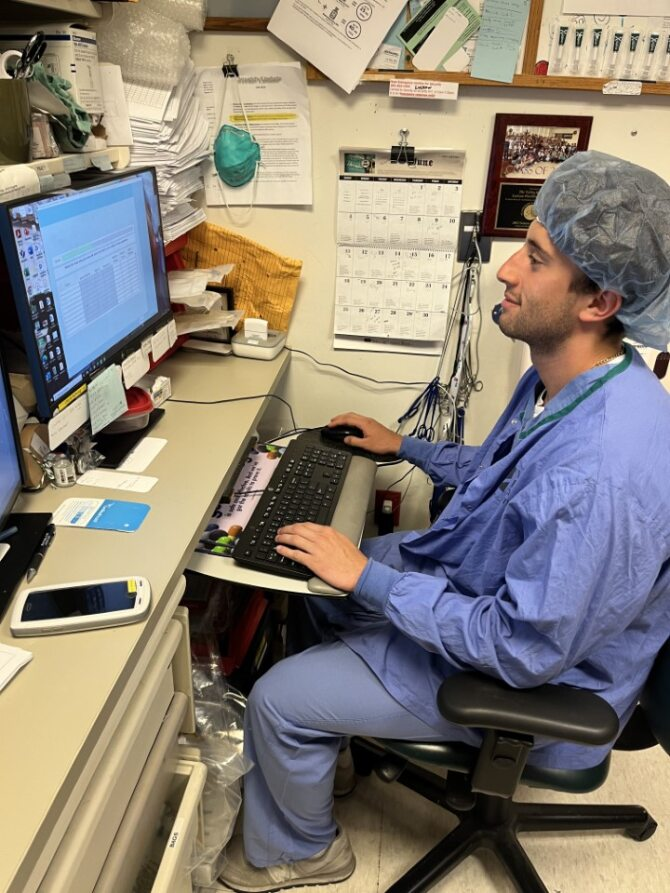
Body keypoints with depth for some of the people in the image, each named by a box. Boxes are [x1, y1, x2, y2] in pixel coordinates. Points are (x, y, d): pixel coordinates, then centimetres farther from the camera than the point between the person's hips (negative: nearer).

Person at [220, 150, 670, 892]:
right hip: (483, 587, 9)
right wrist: (406, 448, 10)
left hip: (527, 686, -8)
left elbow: (524, 649, -32)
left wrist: (368, 577, -26)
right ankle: (329, 732, 43)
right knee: (305, 571, 17)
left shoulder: (602, 474, -39)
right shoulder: (566, 378, -8)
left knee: (277, 700, -4)